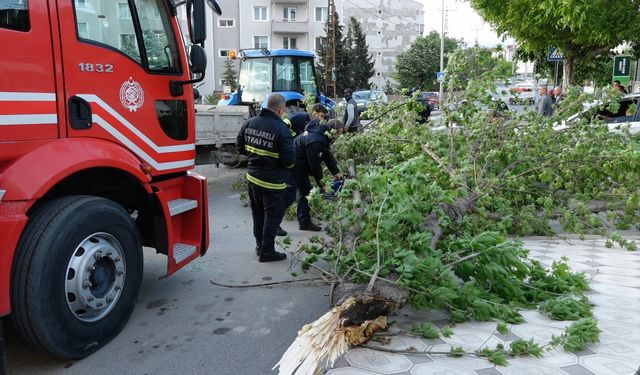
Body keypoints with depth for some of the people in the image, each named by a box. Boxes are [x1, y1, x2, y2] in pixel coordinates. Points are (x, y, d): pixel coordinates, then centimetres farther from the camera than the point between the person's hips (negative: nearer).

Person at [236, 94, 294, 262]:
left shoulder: (250, 123, 0)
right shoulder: (281, 129, -21)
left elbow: (240, 146, 9)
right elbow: (289, 159, -22)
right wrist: (290, 163, 0)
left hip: (252, 177, 7)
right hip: (271, 181, -7)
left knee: (258, 213, 21)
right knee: (273, 215, 7)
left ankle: (260, 245, 34)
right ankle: (267, 251, 13)